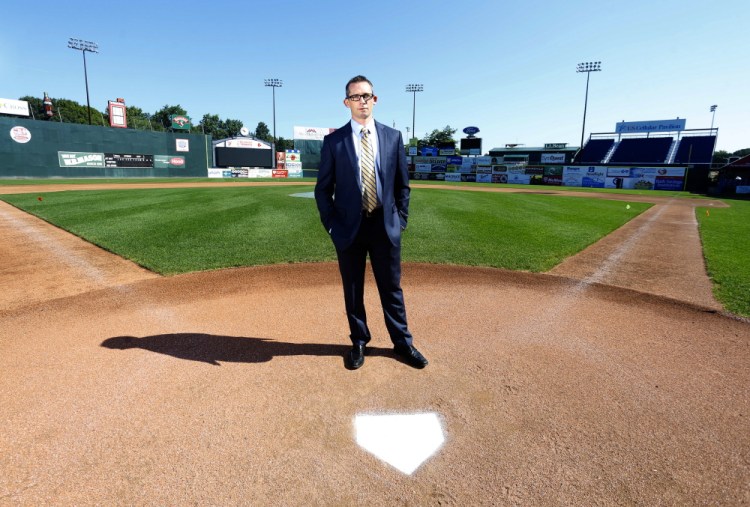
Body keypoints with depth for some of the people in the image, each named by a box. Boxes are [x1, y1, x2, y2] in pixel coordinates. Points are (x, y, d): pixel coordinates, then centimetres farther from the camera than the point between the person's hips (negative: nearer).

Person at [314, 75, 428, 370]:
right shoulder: (333, 141, 1)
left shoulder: (393, 137, 6)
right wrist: (331, 224, -4)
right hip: (349, 228, 0)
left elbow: (402, 184, 10)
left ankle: (402, 343, 26)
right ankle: (359, 342, 29)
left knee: (391, 288, 10)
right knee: (353, 290, 10)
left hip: (386, 227, 1)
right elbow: (323, 189, 3)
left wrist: (401, 220, 3)